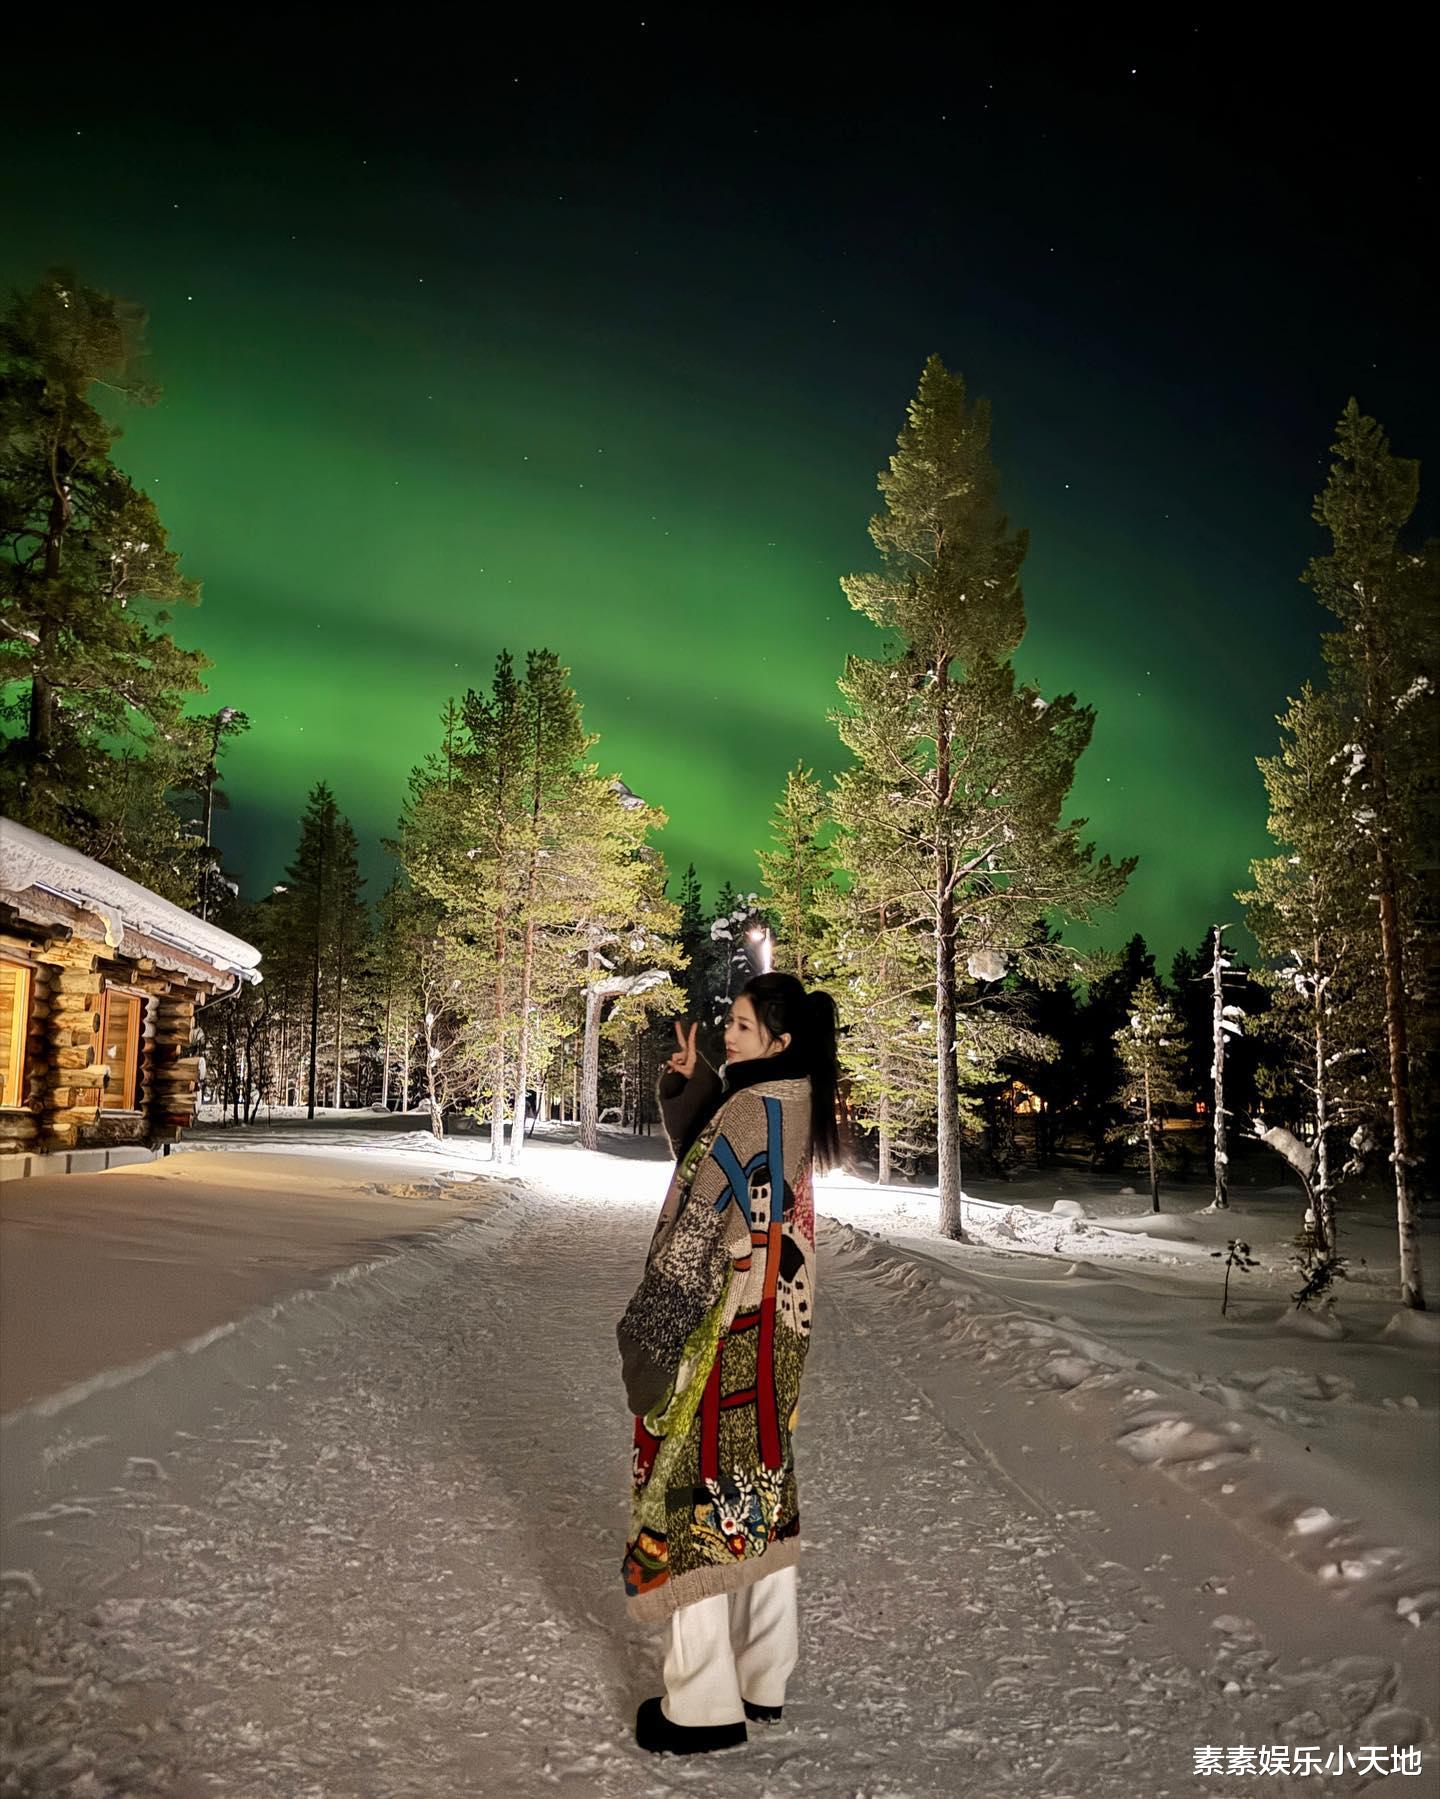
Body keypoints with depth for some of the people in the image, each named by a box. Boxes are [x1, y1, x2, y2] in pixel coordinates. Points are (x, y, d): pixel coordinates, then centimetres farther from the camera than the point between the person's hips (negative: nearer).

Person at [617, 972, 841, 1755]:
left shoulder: (753, 1109, -21)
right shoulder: (793, 1102, 6)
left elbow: (700, 1226, -20)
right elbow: (703, 1157, 16)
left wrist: (648, 1325, -14)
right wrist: (691, 1083, 4)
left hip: (720, 1329, -9)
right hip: (775, 1325, 9)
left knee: (696, 1490, 2)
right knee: (759, 1485, 17)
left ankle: (704, 1703, 12)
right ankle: (765, 1677, 29)